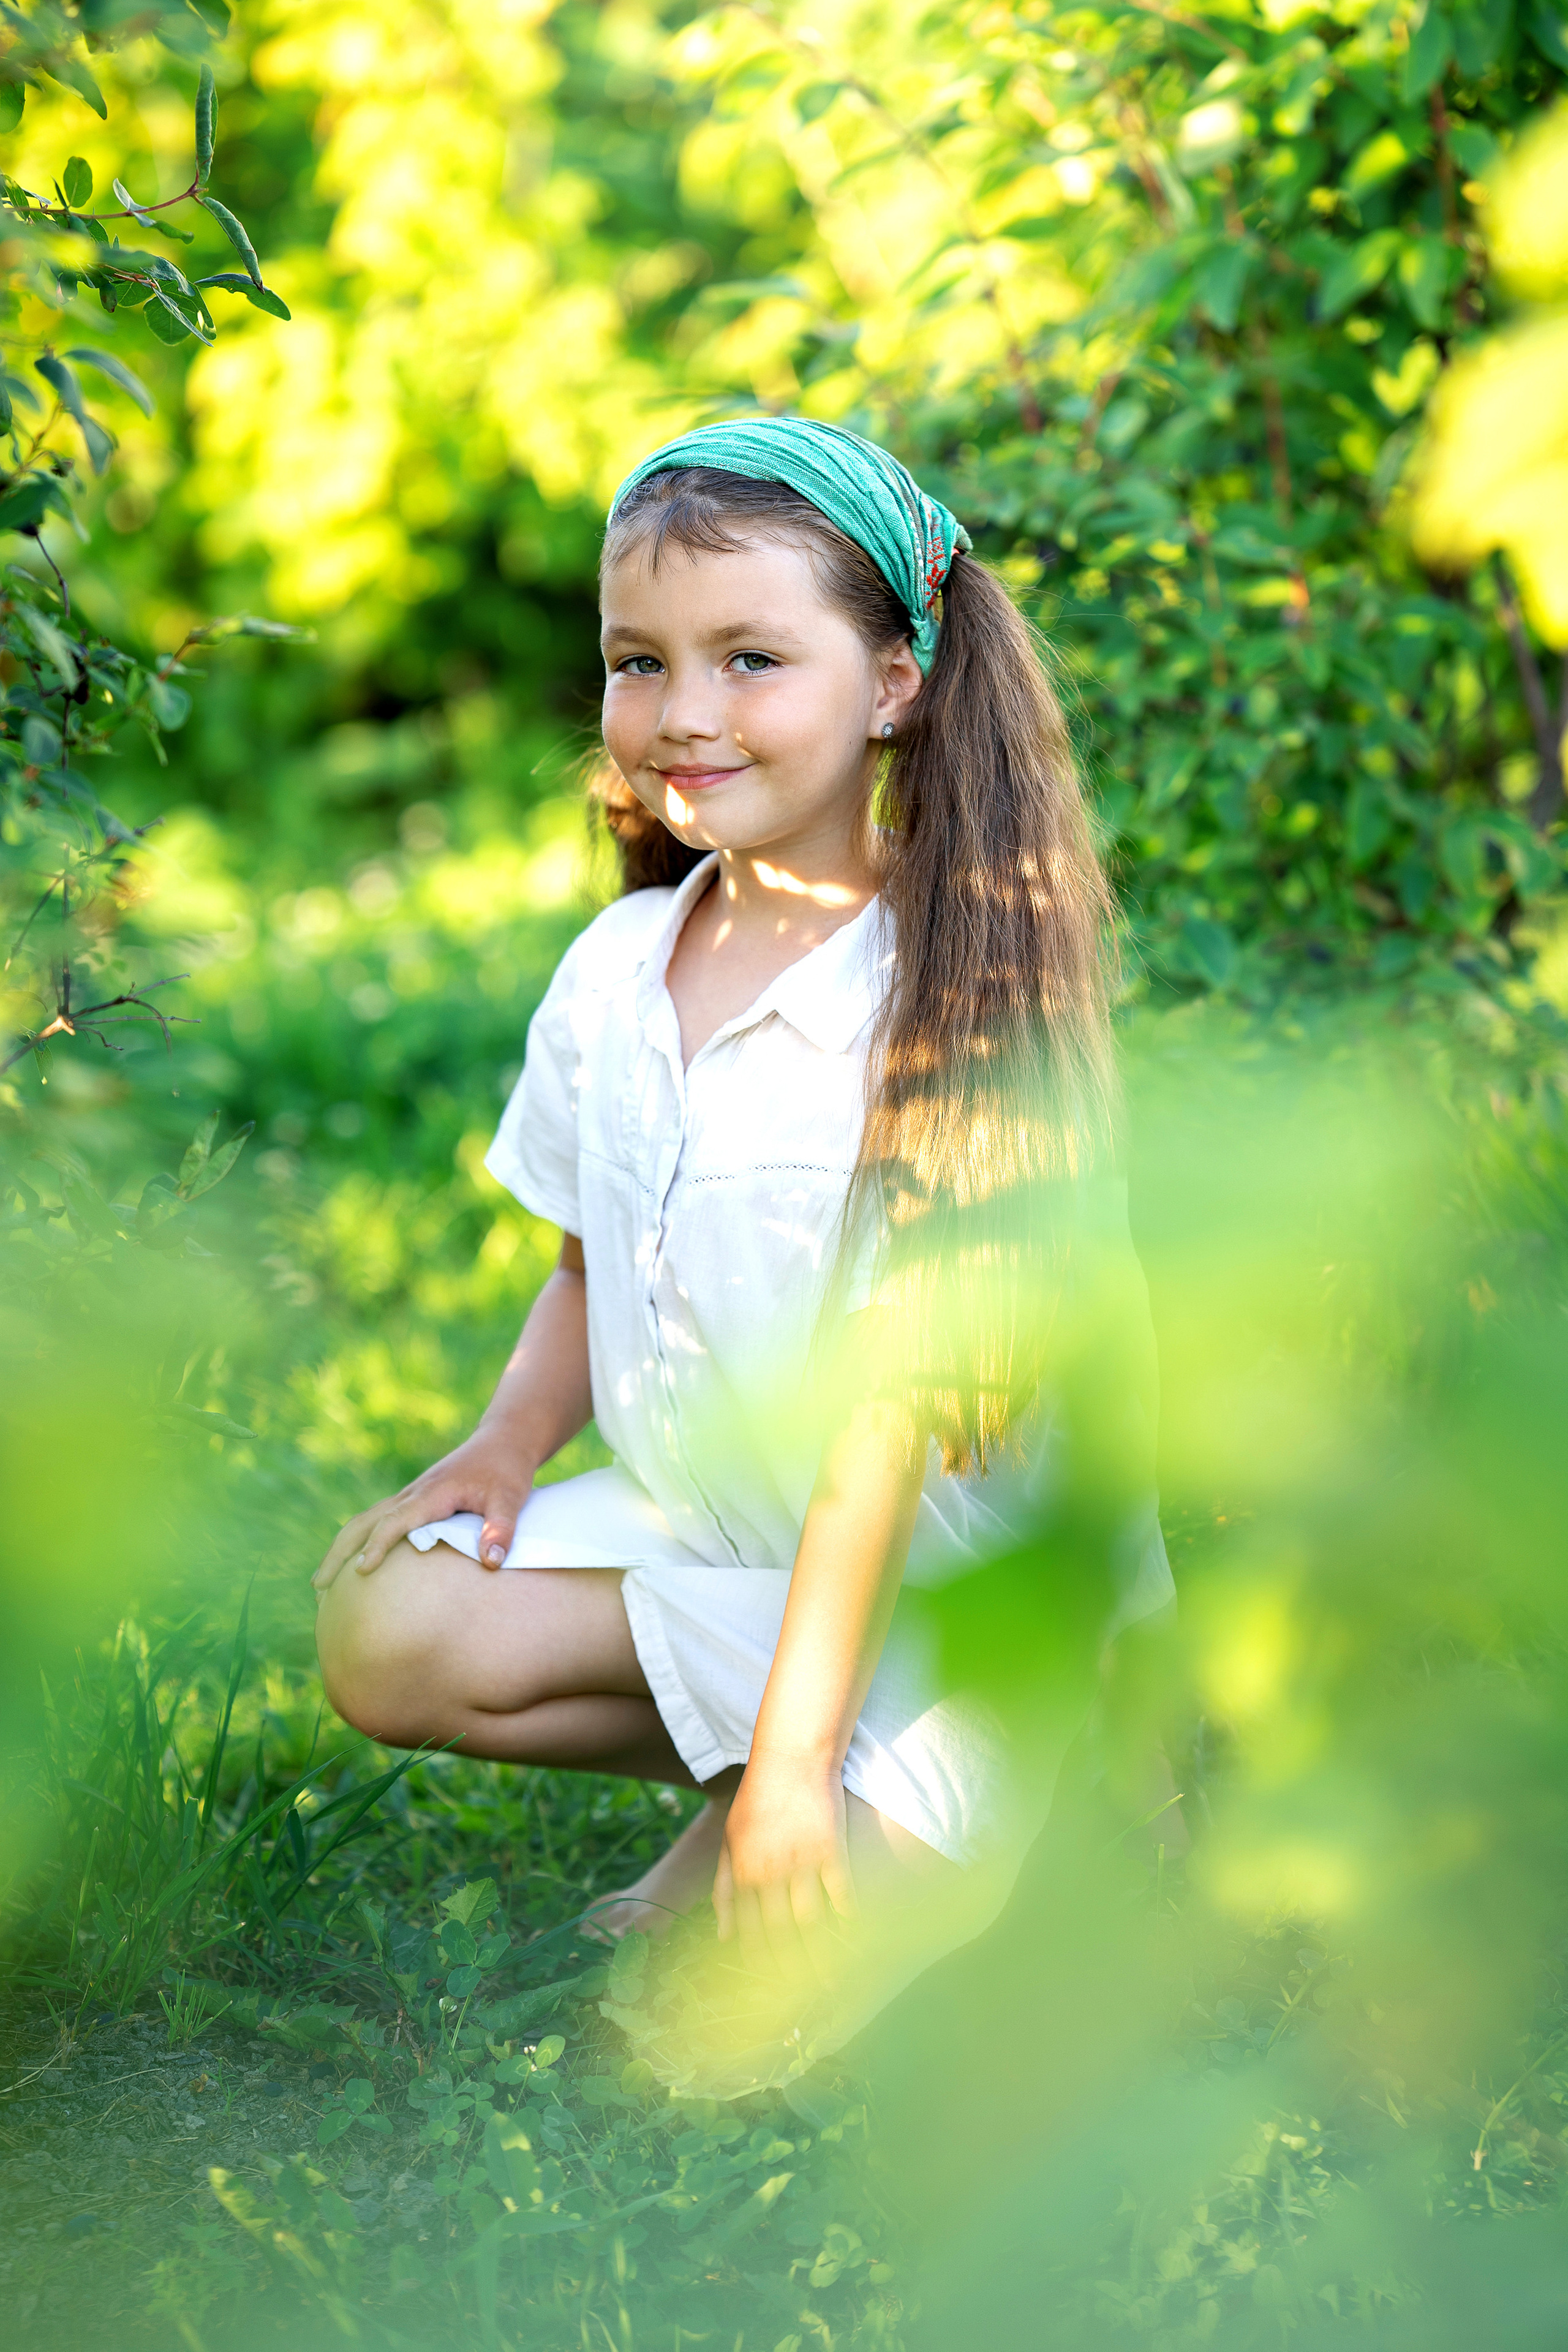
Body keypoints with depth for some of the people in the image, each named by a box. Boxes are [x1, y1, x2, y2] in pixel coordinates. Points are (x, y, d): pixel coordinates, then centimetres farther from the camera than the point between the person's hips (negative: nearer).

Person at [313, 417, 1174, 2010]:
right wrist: (508, 1440, -7)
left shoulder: (945, 998, -19)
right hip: (691, 1525, 6)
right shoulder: (613, 974, 0)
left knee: (800, 1932, -23)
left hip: (947, 1581, -6)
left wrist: (794, 1759, -23)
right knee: (388, 1639, -17)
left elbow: (900, 1400, -22)